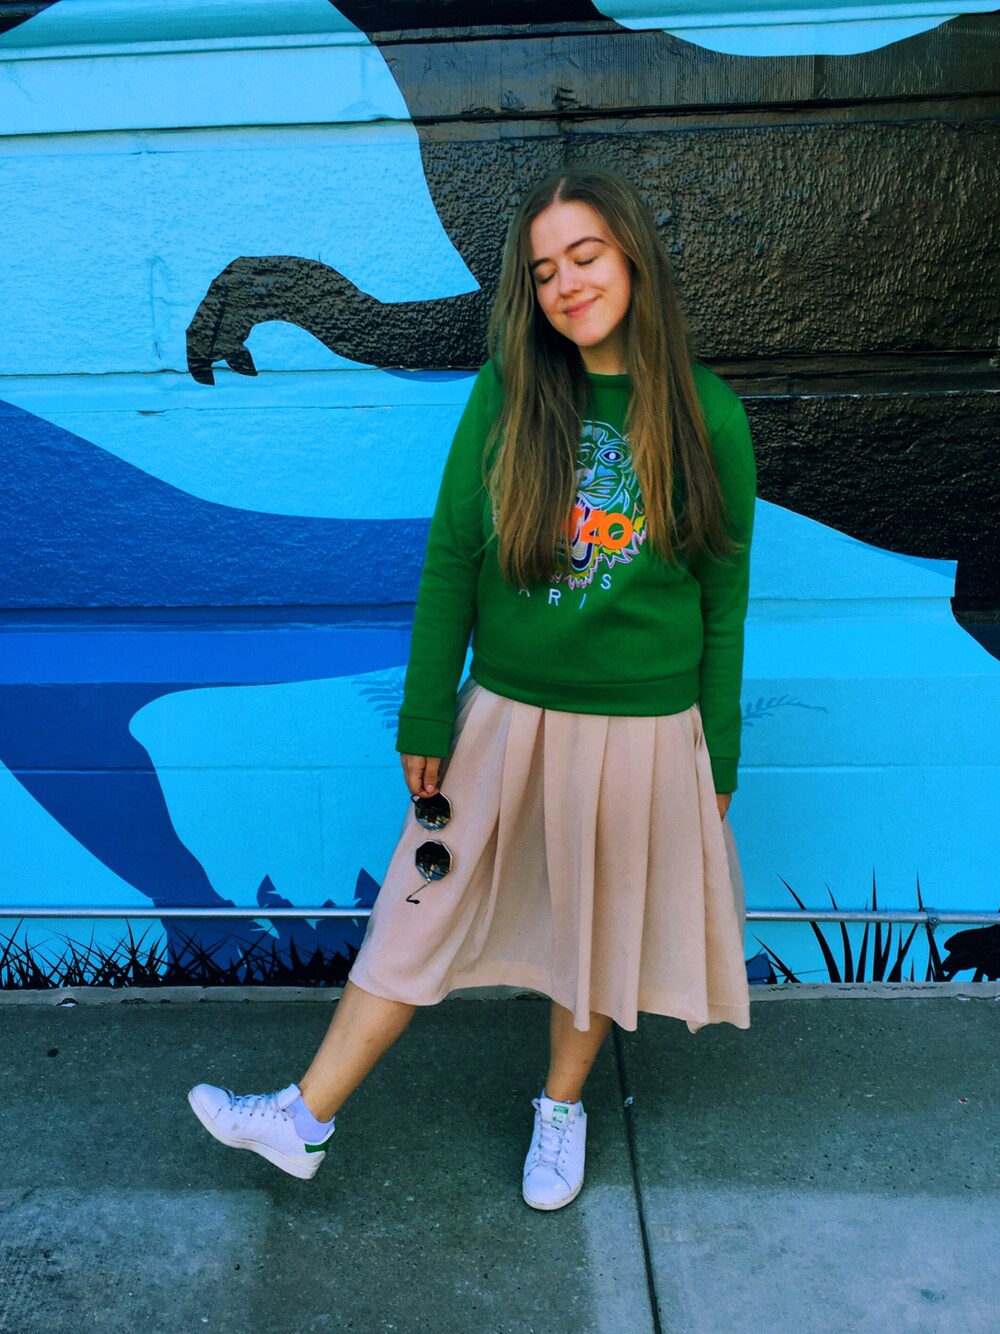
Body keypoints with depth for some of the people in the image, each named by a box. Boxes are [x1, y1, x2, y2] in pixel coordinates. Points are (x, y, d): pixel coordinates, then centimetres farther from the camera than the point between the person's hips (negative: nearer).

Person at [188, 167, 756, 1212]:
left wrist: (718, 761, 2)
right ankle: (305, 1119, 24)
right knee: (424, 909, 10)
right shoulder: (505, 395, -4)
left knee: (597, 926, 16)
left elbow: (723, 601, -1)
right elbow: (449, 561, -2)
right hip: (506, 715, 1)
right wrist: (426, 717, -1)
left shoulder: (706, 416, -6)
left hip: (644, 733, 0)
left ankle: (562, 1105, 41)